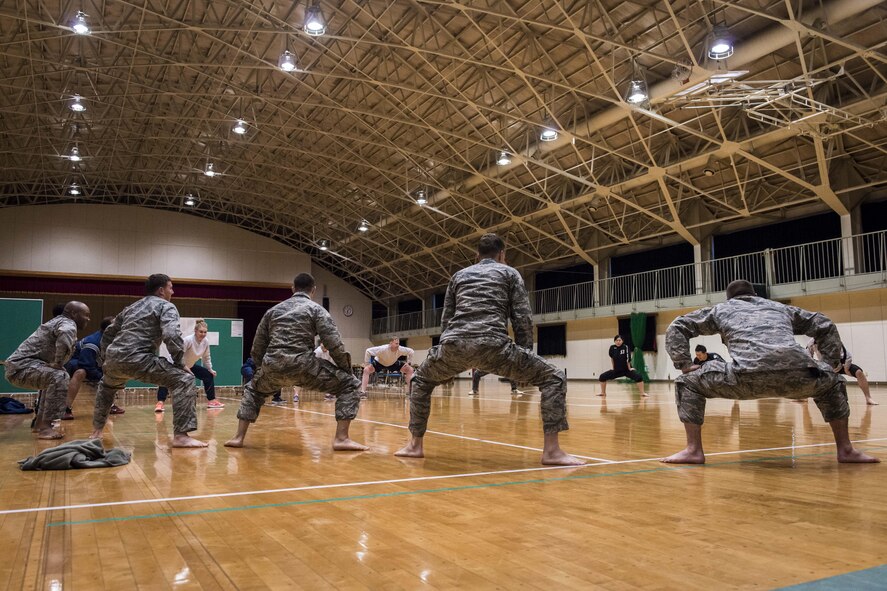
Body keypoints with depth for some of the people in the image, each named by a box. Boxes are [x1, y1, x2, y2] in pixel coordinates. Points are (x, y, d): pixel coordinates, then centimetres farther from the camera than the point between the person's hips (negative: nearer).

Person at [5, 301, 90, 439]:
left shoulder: (58, 322, 19)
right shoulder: (68, 323, -12)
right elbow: (65, 336, -37)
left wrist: (55, 364, 19)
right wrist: (58, 363, -26)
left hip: (20, 366, 11)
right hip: (21, 366, -11)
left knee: (55, 377, 29)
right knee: (59, 377, -28)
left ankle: (40, 422, 27)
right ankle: (45, 427, -28)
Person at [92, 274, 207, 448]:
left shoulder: (132, 307, 28)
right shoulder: (166, 306, 4)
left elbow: (109, 333, 34)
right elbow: (172, 336, -14)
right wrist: (180, 363, -5)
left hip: (113, 358, 8)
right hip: (137, 360, -8)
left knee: (107, 386, 41)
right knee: (184, 380, -7)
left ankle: (97, 431, 45)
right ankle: (181, 436, -17)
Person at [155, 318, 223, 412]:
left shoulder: (206, 342, -11)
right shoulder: (188, 340, -31)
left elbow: (206, 357, 4)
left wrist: (210, 369, 4)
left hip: (191, 366, 7)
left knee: (209, 375, 3)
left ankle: (211, 401, 13)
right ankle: (160, 403, -34)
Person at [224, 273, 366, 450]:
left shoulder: (273, 310, 22)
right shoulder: (316, 309, 7)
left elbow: (257, 346, 24)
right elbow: (334, 344, -4)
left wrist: (263, 369, 39)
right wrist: (346, 368, 8)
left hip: (273, 366, 5)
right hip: (302, 366, -5)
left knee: (253, 389, 37)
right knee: (348, 384, 7)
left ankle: (238, 437, 29)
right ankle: (341, 439, -4)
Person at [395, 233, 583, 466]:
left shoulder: (459, 275, 30)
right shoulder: (509, 273, 21)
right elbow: (523, 319, 11)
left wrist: (448, 353, 38)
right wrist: (526, 356, 19)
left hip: (454, 343, 4)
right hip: (492, 343, -3)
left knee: (422, 380, 34)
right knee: (553, 377, 9)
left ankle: (415, 445, 29)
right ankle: (552, 450, -1)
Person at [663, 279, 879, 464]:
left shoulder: (721, 309, 32)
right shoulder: (780, 307, 39)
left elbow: (675, 329, 27)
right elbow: (826, 326, 41)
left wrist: (685, 366, 25)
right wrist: (830, 364, 41)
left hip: (748, 377, -3)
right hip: (798, 376, 4)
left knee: (689, 383, 18)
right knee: (832, 383, 38)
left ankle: (694, 450, 8)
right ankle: (846, 449, 33)